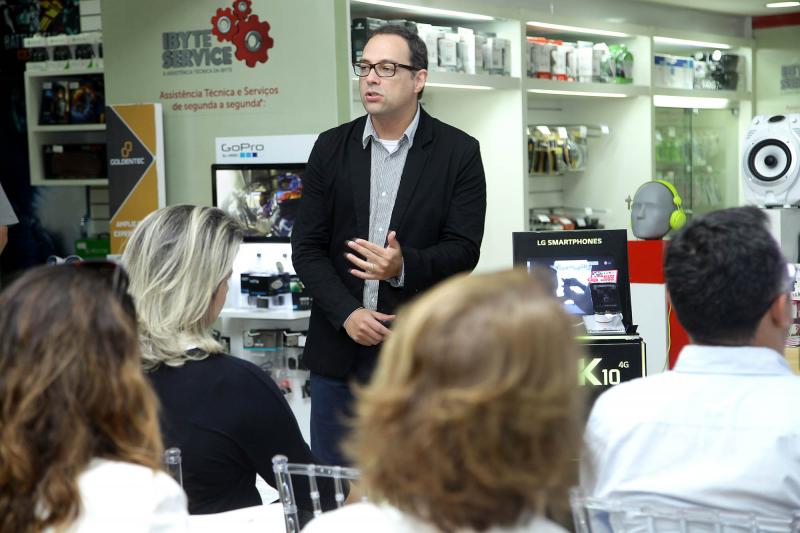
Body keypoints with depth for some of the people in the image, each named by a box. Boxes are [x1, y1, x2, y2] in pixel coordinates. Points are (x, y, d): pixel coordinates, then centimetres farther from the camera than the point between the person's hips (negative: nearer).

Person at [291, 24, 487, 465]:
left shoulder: (458, 152, -1)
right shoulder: (331, 147, 6)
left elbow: (463, 250, -5)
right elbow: (306, 246, 4)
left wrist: (405, 266, -25)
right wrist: (346, 313, -10)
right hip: (340, 344, 3)